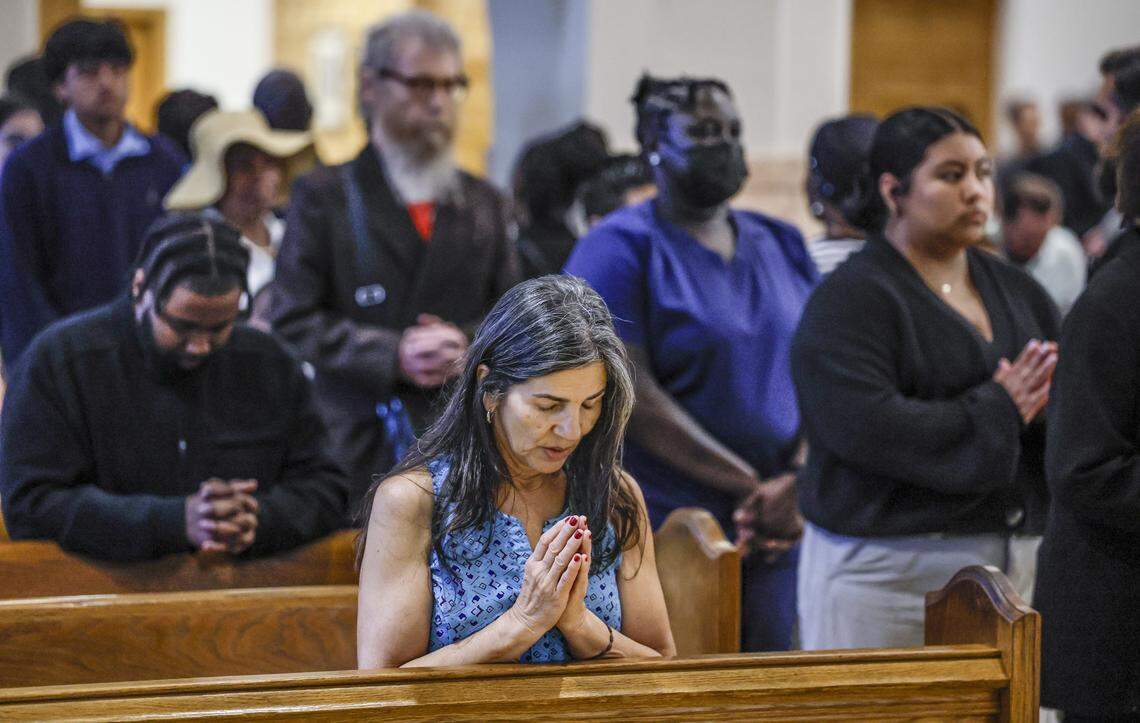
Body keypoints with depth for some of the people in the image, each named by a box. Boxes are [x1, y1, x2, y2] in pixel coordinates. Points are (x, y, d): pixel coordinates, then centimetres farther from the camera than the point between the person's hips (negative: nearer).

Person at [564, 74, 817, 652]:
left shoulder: (780, 246, 14)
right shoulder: (619, 250, -4)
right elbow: (631, 394, -14)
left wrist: (798, 481, -9)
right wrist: (750, 487, -15)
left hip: (777, 536, 6)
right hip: (661, 534, -6)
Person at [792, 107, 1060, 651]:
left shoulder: (1016, 290, 16)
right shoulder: (849, 300, -4)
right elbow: (867, 427, -18)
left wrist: (1041, 408, -13)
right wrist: (998, 409, -13)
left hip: (1015, 561, 6)